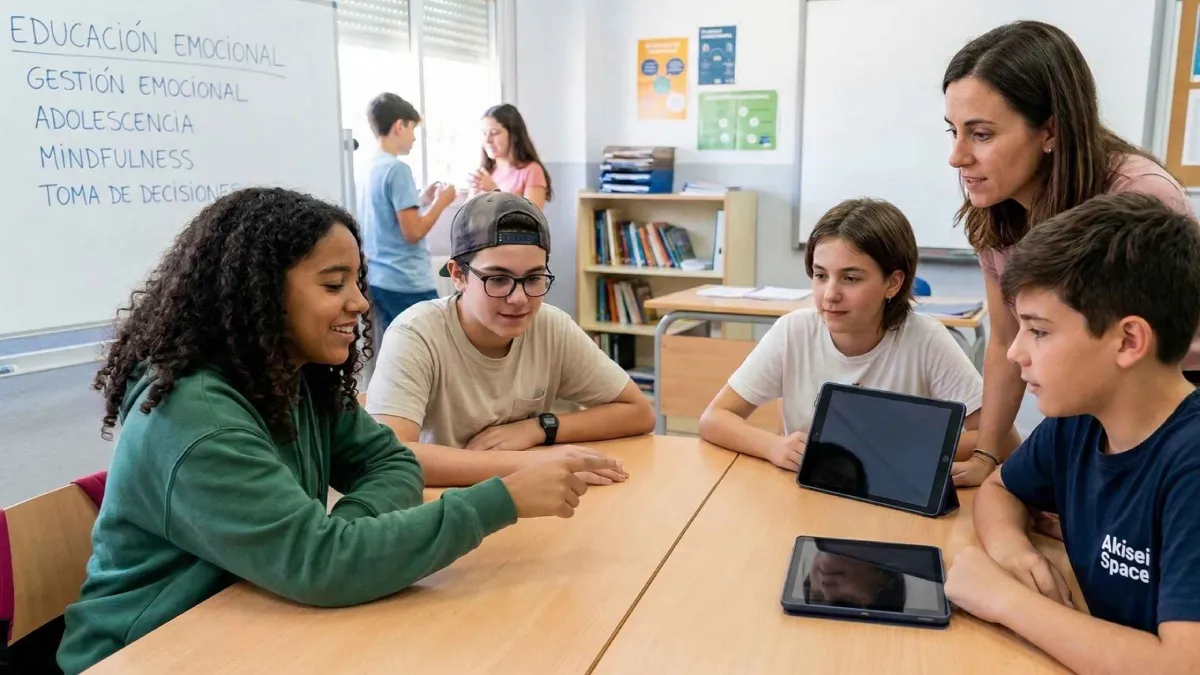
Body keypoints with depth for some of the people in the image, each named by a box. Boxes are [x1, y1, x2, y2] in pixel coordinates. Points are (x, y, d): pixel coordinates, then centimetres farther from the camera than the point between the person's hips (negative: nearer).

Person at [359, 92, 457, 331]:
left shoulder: (370, 169, 11)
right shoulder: (397, 169, -14)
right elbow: (412, 232, -18)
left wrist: (421, 200, 16)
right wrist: (440, 202, -5)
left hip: (379, 280, 9)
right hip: (407, 284, -9)